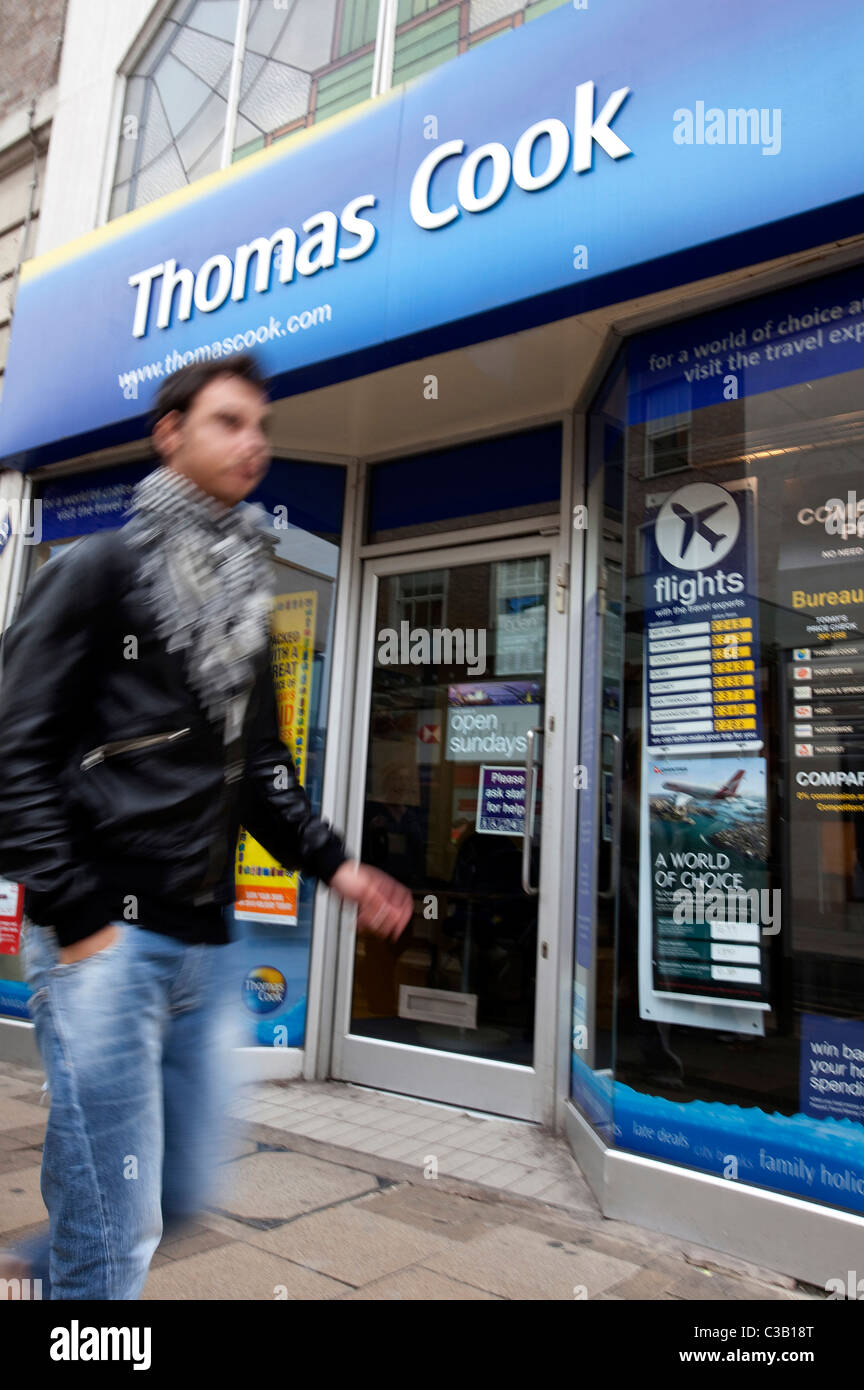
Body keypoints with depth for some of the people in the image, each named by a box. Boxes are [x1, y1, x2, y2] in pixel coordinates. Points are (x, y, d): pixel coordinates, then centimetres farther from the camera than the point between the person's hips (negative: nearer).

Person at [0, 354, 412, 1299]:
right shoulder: (97, 569, -3)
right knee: (116, 1227, 0)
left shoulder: (246, 599, 17)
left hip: (203, 939, 7)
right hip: (106, 935, -6)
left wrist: (333, 865, 6)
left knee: (183, 1193, 17)